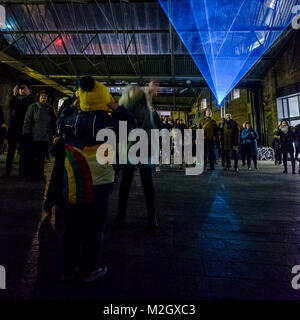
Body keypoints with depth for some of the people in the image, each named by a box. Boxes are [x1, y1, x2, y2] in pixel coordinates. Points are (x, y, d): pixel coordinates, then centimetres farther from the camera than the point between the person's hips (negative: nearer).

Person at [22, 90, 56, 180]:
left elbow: (54, 122, 15)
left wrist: (54, 133, 7)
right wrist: (26, 133, -7)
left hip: (46, 137, 2)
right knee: (31, 157, 3)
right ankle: (29, 175, 16)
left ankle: (39, 175, 18)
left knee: (42, 157, 7)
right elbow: (27, 120, -1)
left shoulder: (50, 108, 10)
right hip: (34, 137, -2)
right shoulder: (33, 107, 2)